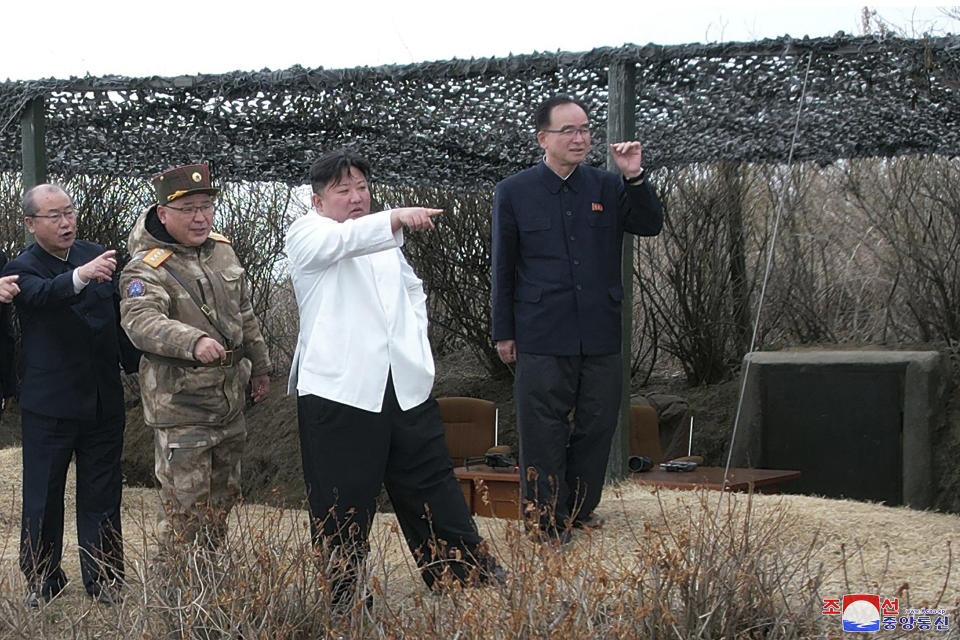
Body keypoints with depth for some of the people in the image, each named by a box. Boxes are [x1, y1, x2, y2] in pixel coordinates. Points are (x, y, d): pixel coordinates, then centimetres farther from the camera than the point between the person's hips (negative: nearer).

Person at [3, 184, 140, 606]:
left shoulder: (97, 257, 7)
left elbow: (120, 318, 16)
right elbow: (42, 294, -32)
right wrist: (81, 276, -51)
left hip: (103, 399, 4)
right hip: (49, 404, -4)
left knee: (102, 492, 10)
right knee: (44, 496, 6)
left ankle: (103, 578, 19)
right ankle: (42, 582, 18)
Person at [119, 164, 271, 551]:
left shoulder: (223, 251, 8)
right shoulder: (146, 269, -16)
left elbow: (245, 315, 20)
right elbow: (141, 321, -36)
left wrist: (259, 367, 25)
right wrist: (194, 341, -51)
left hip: (229, 401, 8)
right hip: (179, 407, -7)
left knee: (222, 500, 19)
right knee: (185, 508, -6)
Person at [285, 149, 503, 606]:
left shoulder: (383, 241, 20)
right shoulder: (306, 235, -2)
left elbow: (413, 289, 37)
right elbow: (342, 241, -26)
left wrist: (416, 342, 19)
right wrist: (396, 219, -43)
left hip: (407, 389, 6)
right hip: (340, 393, -6)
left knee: (436, 497, 9)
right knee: (341, 514, -1)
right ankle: (341, 608, 9)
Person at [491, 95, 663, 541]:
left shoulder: (607, 187, 8)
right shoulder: (513, 193, 2)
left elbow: (650, 226, 1)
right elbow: (503, 267, 5)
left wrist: (635, 178, -13)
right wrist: (503, 332, 5)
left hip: (601, 334, 3)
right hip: (542, 335, -3)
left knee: (597, 425, 8)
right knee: (543, 430, 1)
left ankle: (581, 509, 24)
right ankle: (547, 518, 12)